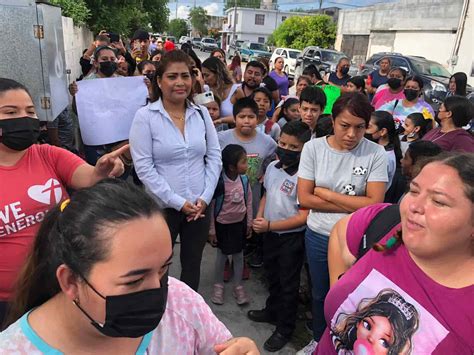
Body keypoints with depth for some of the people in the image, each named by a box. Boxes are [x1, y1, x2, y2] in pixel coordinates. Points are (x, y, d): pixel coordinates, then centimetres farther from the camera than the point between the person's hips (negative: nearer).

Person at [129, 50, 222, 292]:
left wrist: (205, 197, -6)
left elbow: (214, 157, 4)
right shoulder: (145, 116, -9)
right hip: (162, 207, -3)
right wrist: (178, 202, -15)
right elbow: (143, 167, -14)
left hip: (199, 206, 4)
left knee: (192, 265, 19)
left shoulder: (201, 113, 3)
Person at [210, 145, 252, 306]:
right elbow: (211, 207, -15)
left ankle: (238, 286, 31)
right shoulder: (219, 182, -24)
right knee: (222, 255, 12)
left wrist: (249, 223, 6)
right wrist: (212, 229, -9)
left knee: (239, 254, 14)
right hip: (223, 224, -4)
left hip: (240, 222, 4)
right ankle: (218, 285, 33)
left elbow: (248, 202, 2)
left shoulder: (244, 179, -11)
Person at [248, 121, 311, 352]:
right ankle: (272, 311, 50)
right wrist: (259, 217, -4)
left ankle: (285, 329, 31)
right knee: (272, 276, 26)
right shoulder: (272, 166, -2)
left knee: (288, 283, 11)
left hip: (292, 237, -7)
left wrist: (270, 225, -24)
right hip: (270, 234, 7)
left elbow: (304, 217, -24)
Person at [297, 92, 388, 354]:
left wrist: (325, 192, -16)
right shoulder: (313, 147, -9)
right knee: (320, 293, 22)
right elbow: (304, 198, -12)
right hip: (318, 236, 2)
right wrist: (352, 205, -17)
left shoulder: (376, 153, -12)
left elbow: (374, 203, -18)